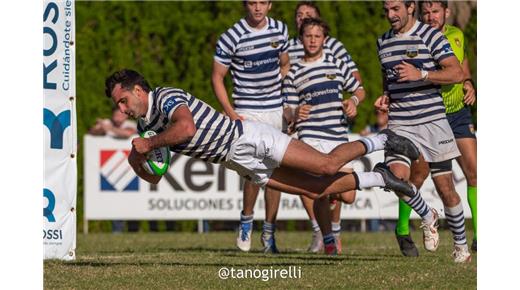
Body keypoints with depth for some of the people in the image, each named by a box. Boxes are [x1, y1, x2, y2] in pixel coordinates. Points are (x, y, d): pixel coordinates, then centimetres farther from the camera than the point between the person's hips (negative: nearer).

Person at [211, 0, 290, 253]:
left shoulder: (280, 30, 5)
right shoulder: (231, 38, -11)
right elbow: (217, 77, -4)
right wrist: (231, 113, -12)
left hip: (277, 110, 5)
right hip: (248, 112, -5)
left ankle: (269, 231, 14)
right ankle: (246, 218, 7)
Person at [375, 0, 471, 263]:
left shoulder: (430, 36, -4)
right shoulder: (383, 42, 13)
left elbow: (457, 73, -11)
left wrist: (421, 74, -22)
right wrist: (386, 97, 9)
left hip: (432, 121, -3)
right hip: (399, 125, 3)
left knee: (445, 188, 0)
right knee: (398, 176, -20)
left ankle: (461, 245, 18)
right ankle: (428, 217, 8)